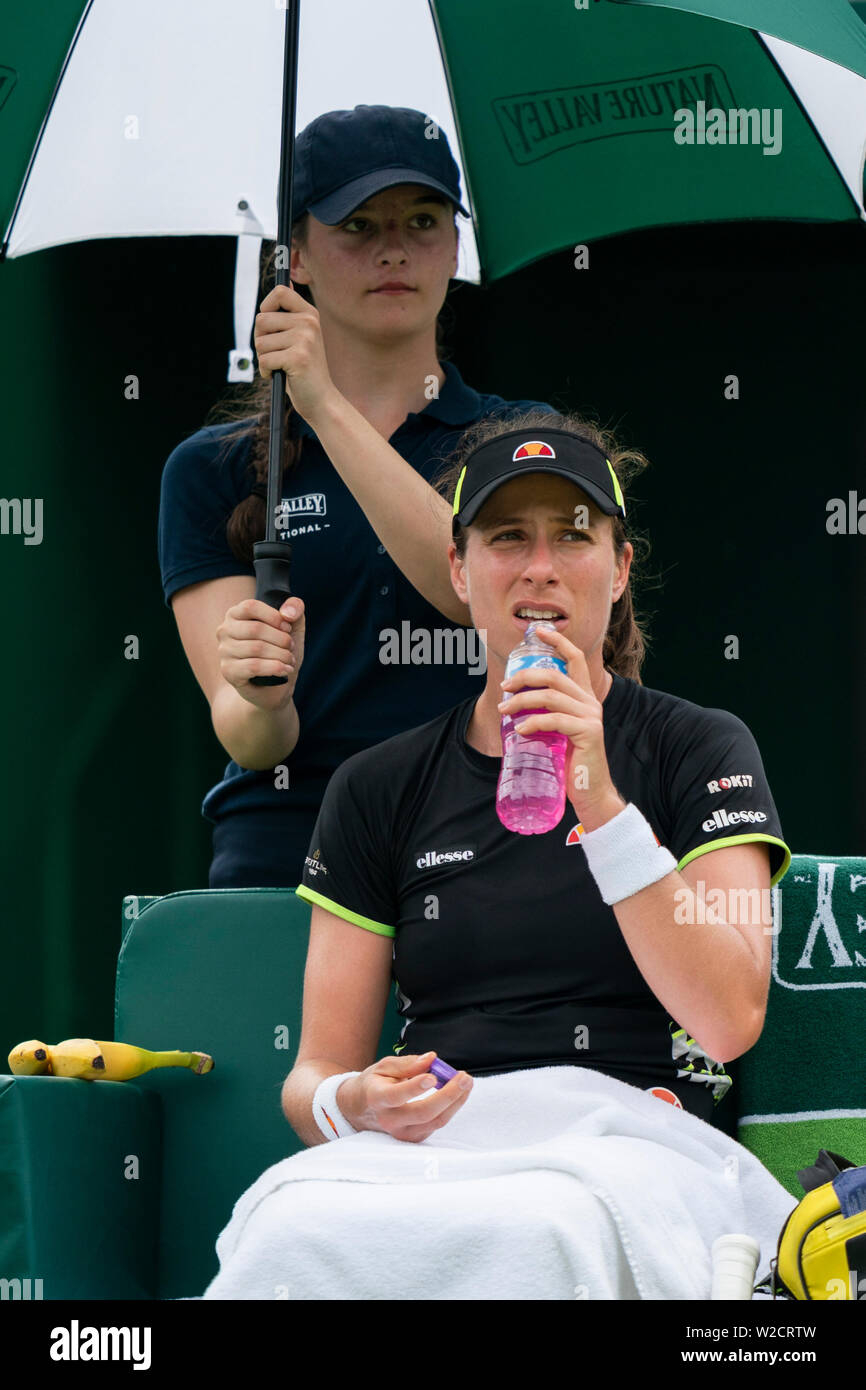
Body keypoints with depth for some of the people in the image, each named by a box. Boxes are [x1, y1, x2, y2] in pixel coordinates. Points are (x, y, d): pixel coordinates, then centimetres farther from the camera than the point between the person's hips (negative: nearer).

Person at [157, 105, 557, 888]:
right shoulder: (213, 468, 11)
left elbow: (473, 585, -11)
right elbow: (244, 737, 0)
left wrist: (328, 406, -15)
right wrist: (261, 704, -23)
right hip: (282, 858, 0)